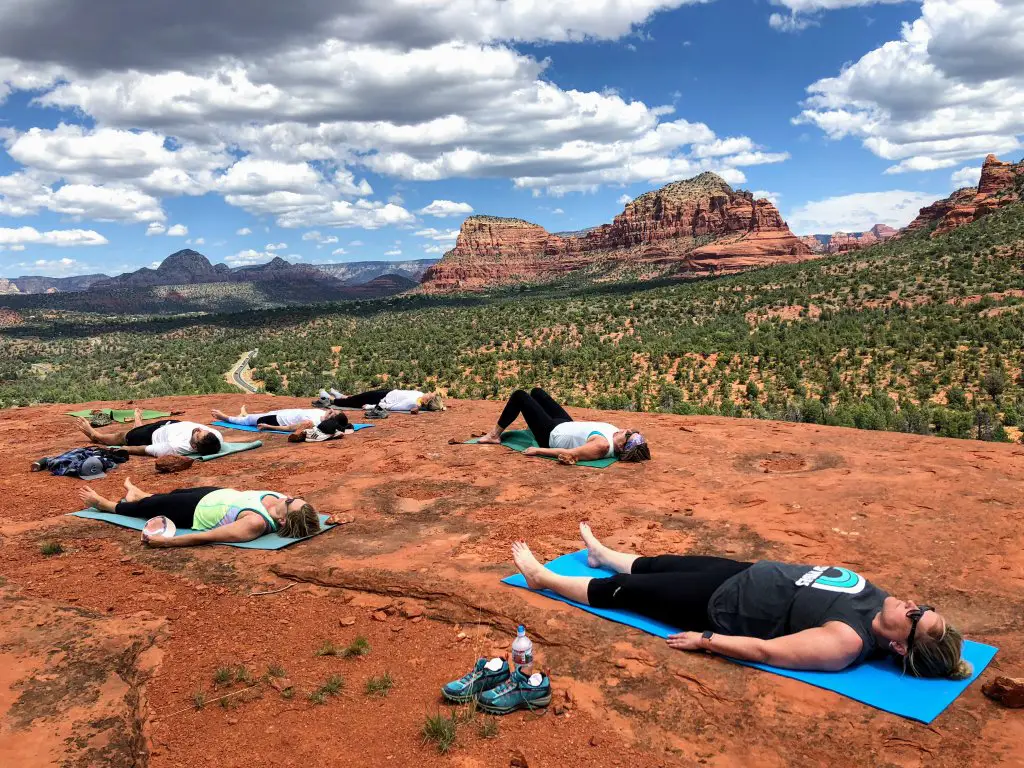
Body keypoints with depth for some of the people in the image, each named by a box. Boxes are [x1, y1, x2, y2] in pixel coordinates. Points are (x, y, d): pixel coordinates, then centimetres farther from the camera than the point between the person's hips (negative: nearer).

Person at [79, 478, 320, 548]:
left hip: (197, 512, -6)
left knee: (153, 507, 19)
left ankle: (105, 505, 49)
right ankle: (138, 495, 65)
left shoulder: (256, 523, -44)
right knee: (174, 494, 31)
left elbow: (207, 537, -41)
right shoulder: (282, 502, -26)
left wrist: (167, 541, -38)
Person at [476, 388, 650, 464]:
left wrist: (538, 450, -30)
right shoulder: (616, 434, -16)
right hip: (566, 424, 8)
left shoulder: (602, 446, -39)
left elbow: (569, 454, -37)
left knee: (519, 396, 0)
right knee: (536, 392, 24)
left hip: (551, 434, -8)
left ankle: (495, 435, 19)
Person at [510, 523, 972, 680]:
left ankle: (543, 578, 29)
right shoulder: (876, 599, -8)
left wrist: (703, 639, -24)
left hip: (723, 605, -7)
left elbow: (765, 650, -30)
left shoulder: (846, 643, -31)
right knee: (663, 563, 26)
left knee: (622, 591, 7)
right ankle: (602, 555, 58)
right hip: (747, 575, 7)